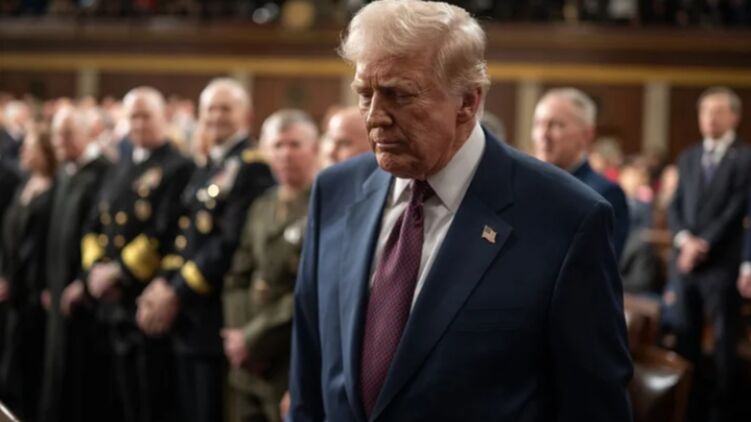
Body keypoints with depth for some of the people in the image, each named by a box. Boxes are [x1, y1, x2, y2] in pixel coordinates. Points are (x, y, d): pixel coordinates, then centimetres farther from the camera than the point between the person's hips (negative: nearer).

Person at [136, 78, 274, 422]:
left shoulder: (253, 168, -11)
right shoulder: (204, 170, 17)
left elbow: (232, 242, -18)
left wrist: (177, 293, -15)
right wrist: (162, 284, 1)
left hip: (219, 319, -8)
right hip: (187, 318, 8)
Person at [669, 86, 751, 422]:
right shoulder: (688, 157, 15)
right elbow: (675, 206, 12)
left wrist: (703, 245, -12)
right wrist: (684, 240, -6)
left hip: (722, 264, -5)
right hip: (685, 262, 5)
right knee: (686, 337, 7)